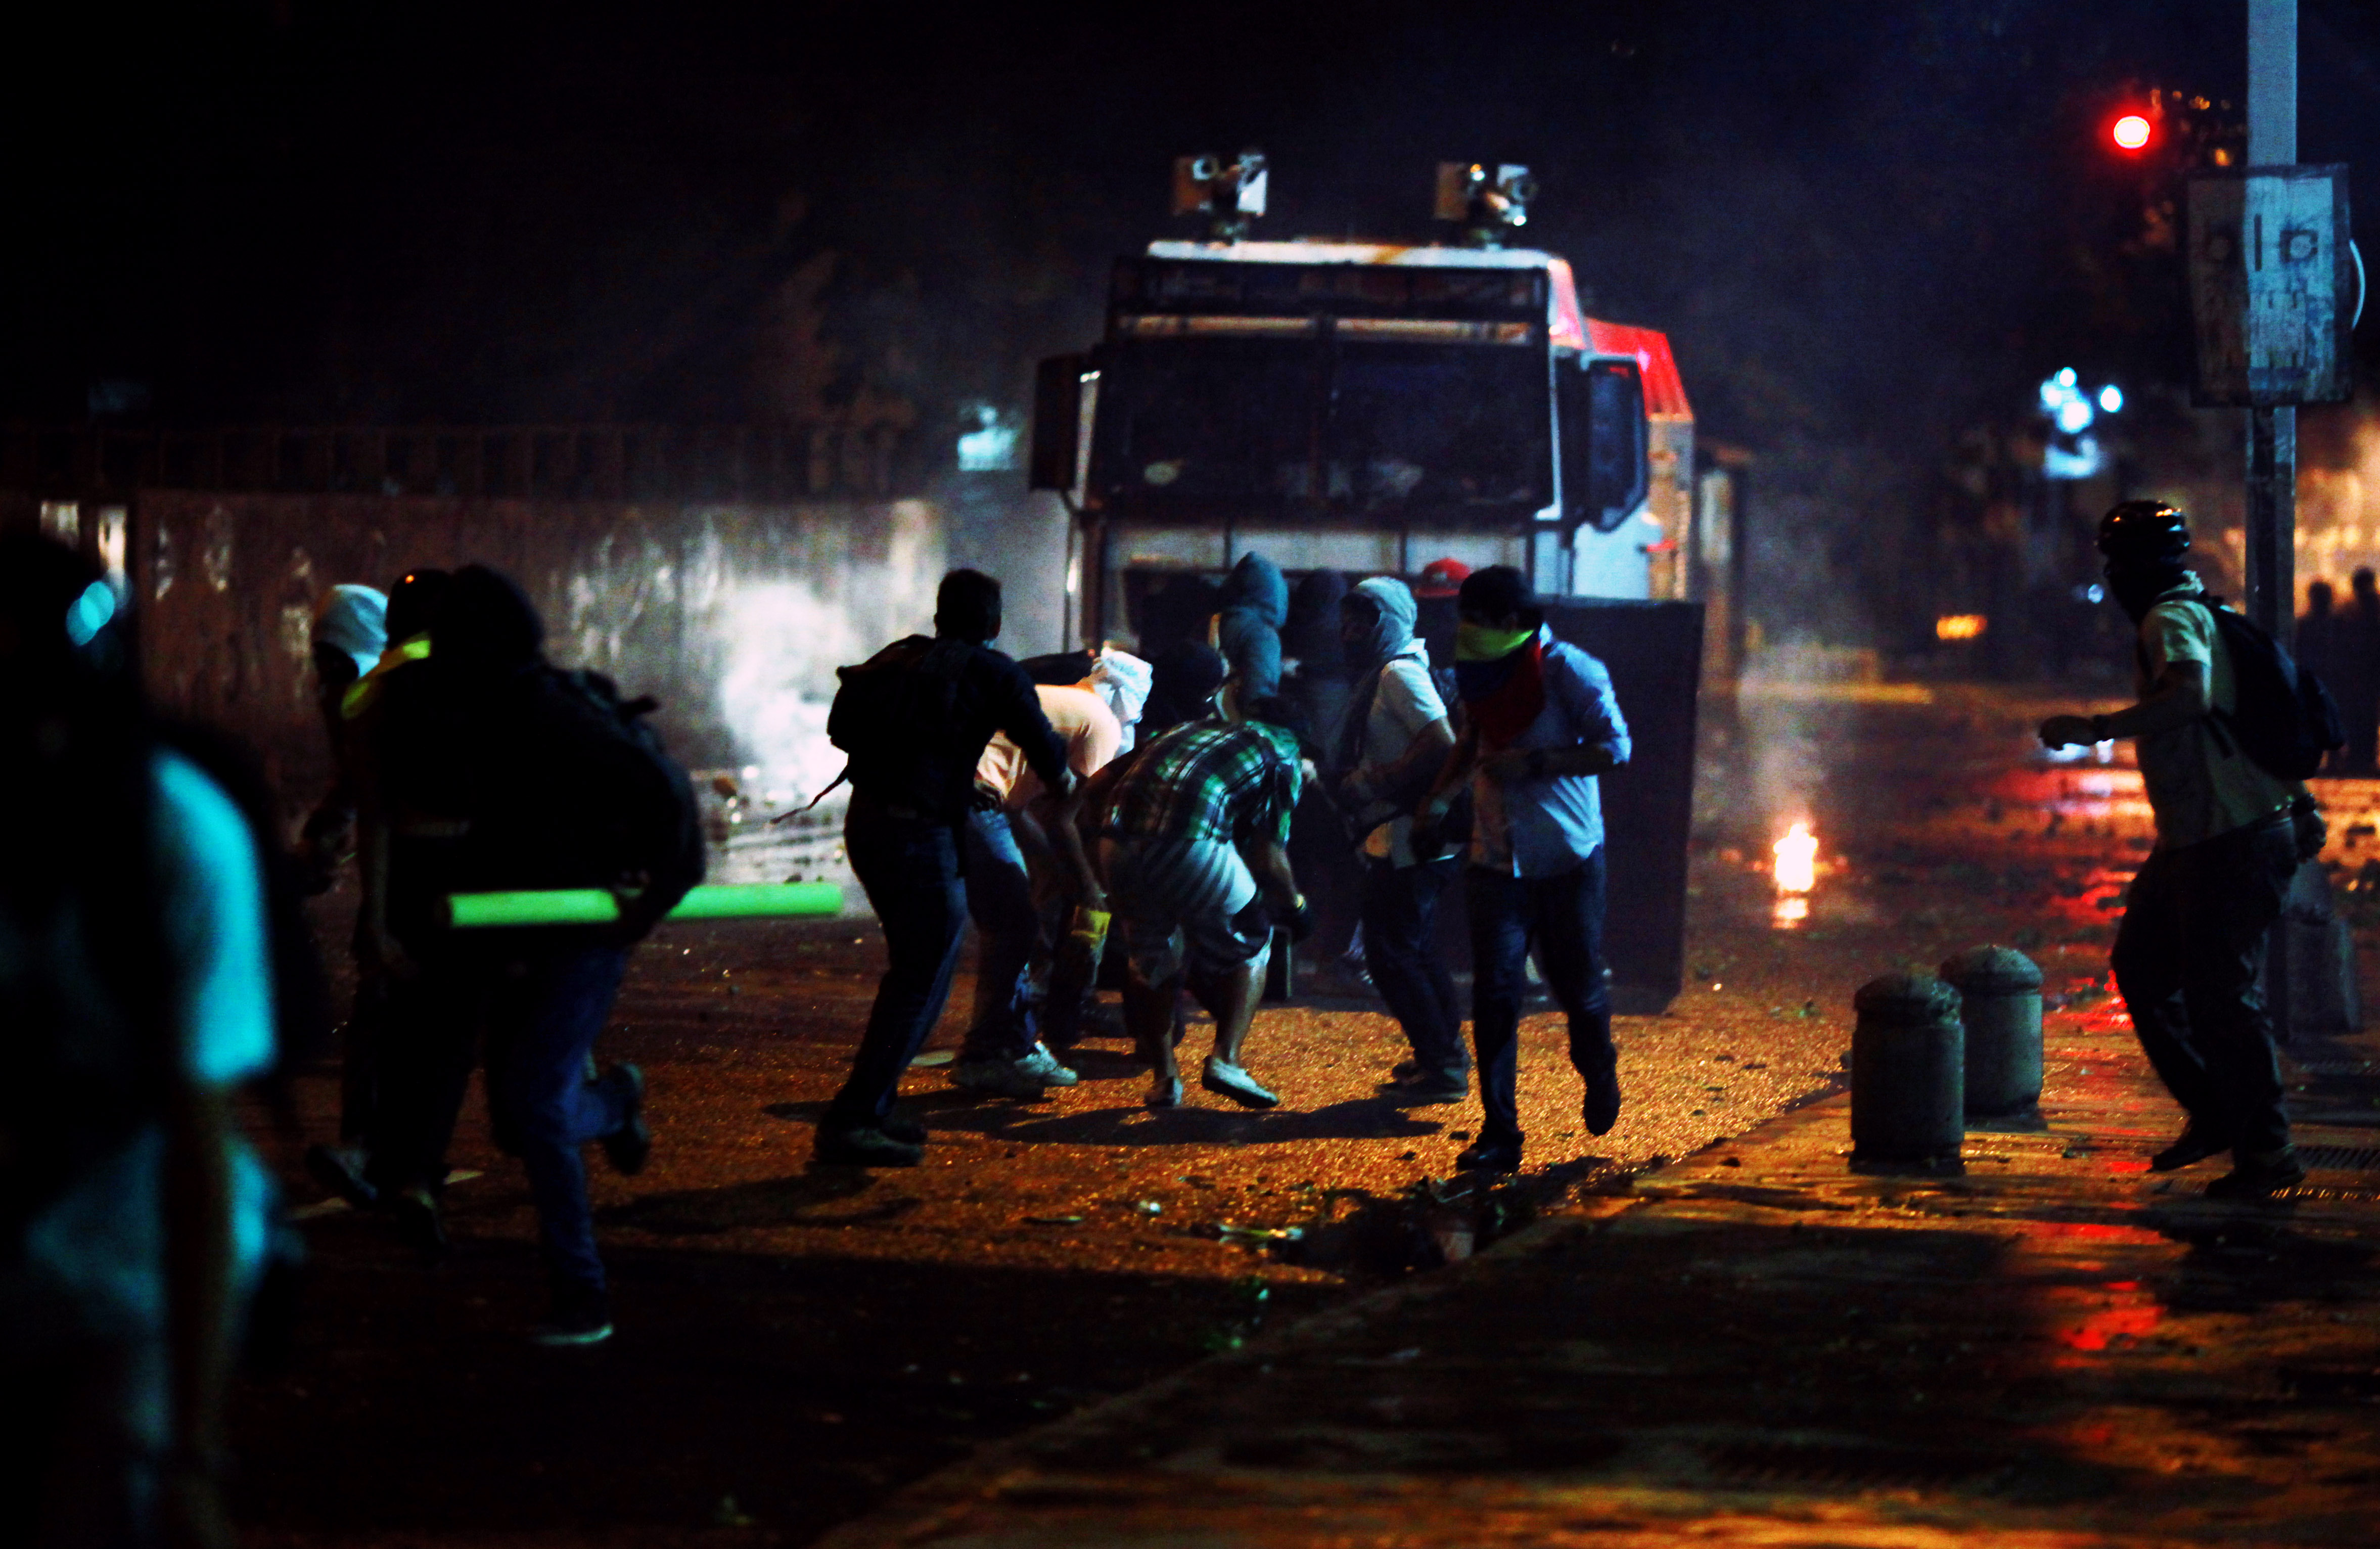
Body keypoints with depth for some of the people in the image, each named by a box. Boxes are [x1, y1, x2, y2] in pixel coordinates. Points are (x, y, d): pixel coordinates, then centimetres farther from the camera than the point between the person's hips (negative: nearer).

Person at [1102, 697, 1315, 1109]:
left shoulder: (1194, 730, 34)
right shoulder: (1283, 751, 18)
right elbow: (1268, 854, 10)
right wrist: (1295, 905, 26)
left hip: (1118, 841, 5)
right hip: (1188, 842, -5)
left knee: (1152, 961, 24)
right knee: (1248, 947, 16)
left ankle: (1163, 1077, 22)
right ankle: (1225, 1059, 3)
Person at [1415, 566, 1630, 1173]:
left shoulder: (1569, 671, -12)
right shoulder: (1484, 673, 7)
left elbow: (1614, 747, -17)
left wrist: (1533, 765, -23)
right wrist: (1438, 799, 15)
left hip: (1567, 857, -4)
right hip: (1497, 860, 4)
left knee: (1579, 987, 7)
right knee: (1495, 994, -8)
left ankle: (1599, 1079, 39)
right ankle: (1498, 1133, -6)